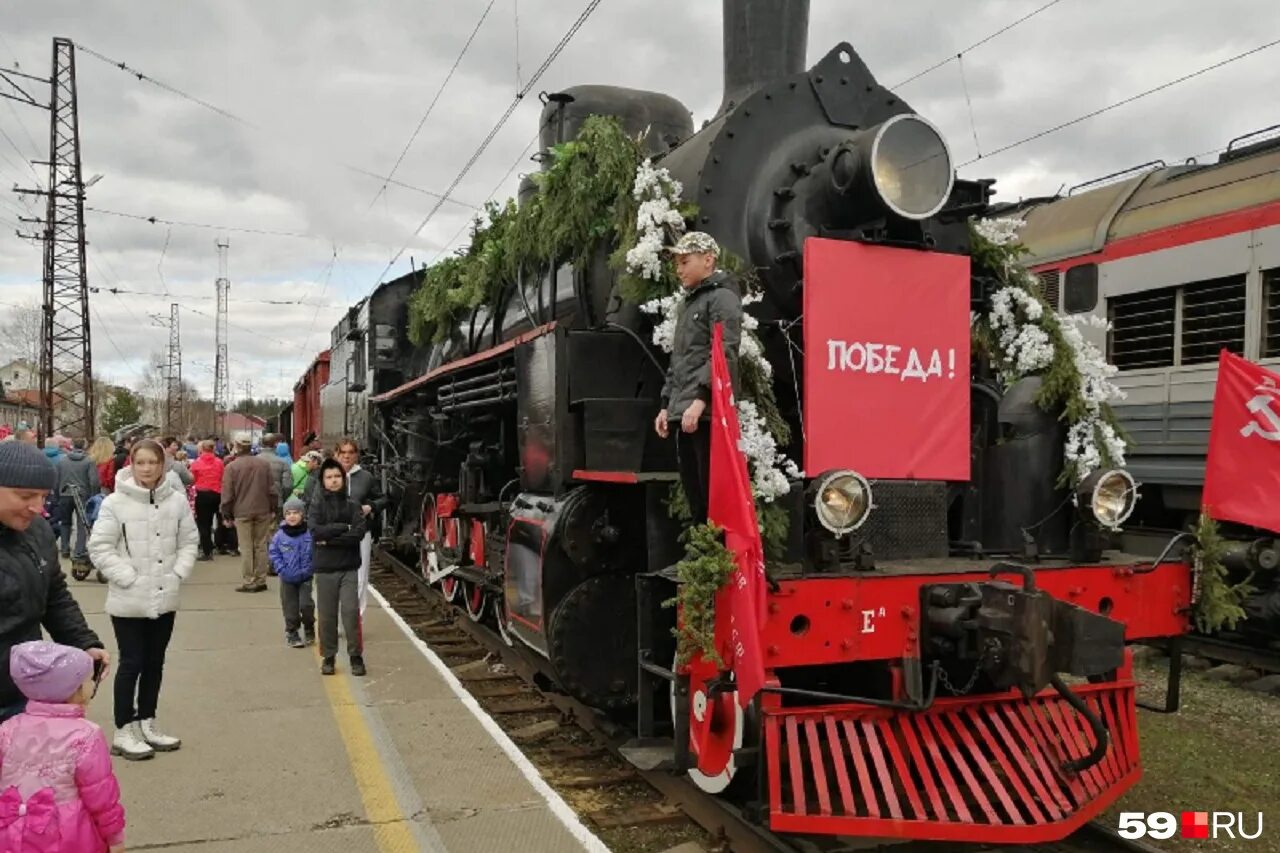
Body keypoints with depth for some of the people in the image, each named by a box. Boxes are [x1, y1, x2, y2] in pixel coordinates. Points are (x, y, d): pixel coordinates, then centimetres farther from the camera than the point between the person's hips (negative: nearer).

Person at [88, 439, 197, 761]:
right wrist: (130, 578, -15)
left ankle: (147, 723, 29)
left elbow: (189, 542, 6)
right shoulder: (115, 502, -11)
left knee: (155, 663, 15)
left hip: (165, 599, 4)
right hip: (128, 601, -4)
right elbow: (100, 547, -10)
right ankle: (124, 731, 16)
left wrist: (177, 575, -6)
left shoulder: (177, 500, -2)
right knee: (131, 664, 3)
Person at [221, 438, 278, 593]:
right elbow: (272, 489, 3)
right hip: (263, 511, 3)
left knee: (246, 548, 1)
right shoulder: (263, 463, 2)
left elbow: (227, 494, -5)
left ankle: (249, 582, 1)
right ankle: (261, 580, 12)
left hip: (242, 512, -3)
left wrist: (226, 514, 4)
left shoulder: (231, 466, -7)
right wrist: (274, 508, 10)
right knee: (261, 546, 9)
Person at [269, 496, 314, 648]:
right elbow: (273, 552, 3)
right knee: (290, 608, 9)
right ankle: (292, 633, 28)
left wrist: (309, 568, -10)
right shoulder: (280, 535, -7)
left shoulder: (310, 533, -12)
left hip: (306, 577, -2)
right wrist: (281, 569, -7)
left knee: (306, 605, -10)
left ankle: (309, 629, 16)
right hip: (287, 579, 2)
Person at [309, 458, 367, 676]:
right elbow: (315, 530, -14)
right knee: (327, 615, 5)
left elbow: (358, 533, -10)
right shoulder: (316, 505, 4)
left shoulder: (353, 505, 5)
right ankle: (328, 657, 18)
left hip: (349, 567, 0)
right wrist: (344, 528, -12)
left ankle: (356, 656, 5)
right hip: (324, 568, 0)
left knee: (351, 611, -6)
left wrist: (329, 538, -13)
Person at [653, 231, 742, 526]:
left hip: (708, 413, -9)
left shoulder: (722, 297, -3)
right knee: (694, 493, 10)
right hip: (683, 414, 9)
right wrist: (667, 404, 20)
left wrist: (700, 400, -22)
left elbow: (724, 355, -15)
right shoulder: (690, 302, 25)